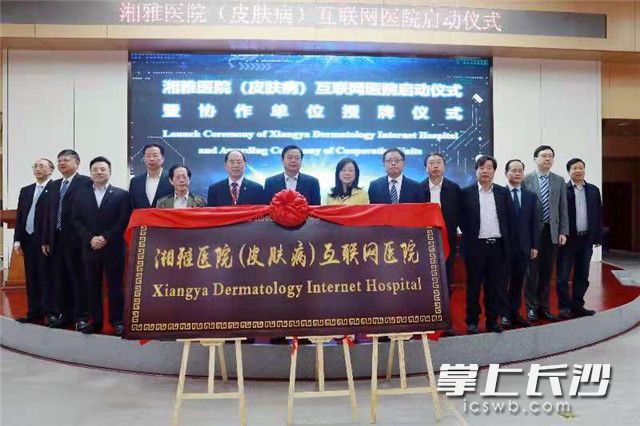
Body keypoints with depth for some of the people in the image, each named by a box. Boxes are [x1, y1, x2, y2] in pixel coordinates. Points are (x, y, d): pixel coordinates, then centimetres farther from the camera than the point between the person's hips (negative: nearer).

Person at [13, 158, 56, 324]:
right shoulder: (25, 190, 16)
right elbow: (19, 216, 15)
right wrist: (17, 239, 7)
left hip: (47, 241, -6)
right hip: (28, 240, 6)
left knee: (47, 277, -1)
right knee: (31, 278, 10)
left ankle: (50, 312, 8)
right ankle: (34, 312, 18)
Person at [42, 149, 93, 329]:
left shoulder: (86, 182, -6)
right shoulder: (55, 185, 17)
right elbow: (49, 213, 15)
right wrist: (46, 240, 11)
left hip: (76, 239, -7)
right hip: (56, 239, 7)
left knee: (78, 278, 0)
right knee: (60, 279, 12)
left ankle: (81, 316, 10)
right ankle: (62, 314, 21)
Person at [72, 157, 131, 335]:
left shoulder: (122, 195, 2)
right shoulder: (82, 195, 12)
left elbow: (124, 221, -5)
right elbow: (77, 220, 6)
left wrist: (105, 238, -13)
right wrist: (91, 239, -9)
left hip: (113, 248, -3)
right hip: (89, 248, 3)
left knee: (115, 285, 2)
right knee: (92, 286, 7)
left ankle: (117, 321, 11)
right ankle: (95, 320, 17)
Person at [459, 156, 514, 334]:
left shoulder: (503, 193, 8)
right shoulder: (466, 193, -1)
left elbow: (510, 219, 9)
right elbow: (461, 220, 1)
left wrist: (505, 240, 5)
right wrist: (470, 236, 0)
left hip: (498, 246, 3)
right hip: (476, 246, -2)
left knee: (495, 286, 8)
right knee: (474, 286, 5)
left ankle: (493, 320, 20)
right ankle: (472, 321, 14)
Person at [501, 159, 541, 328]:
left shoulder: (531, 196, 9)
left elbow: (535, 223, 9)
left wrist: (534, 246, 4)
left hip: (523, 246, 4)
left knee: (518, 282, 11)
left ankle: (515, 313, 21)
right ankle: (505, 314, 15)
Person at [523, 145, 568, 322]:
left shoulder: (559, 181, 10)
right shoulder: (526, 180, -1)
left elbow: (563, 209, 9)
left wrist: (563, 232, 2)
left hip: (552, 232, 3)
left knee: (547, 272, 9)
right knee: (532, 271, 1)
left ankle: (544, 308, 19)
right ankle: (531, 308, 11)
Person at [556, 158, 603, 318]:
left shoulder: (593, 190, 9)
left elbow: (598, 215, 10)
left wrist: (598, 237, 7)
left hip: (586, 239, 5)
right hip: (568, 239, -4)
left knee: (582, 275, 11)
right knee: (563, 275, 0)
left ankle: (577, 306, 21)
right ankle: (564, 307, 10)